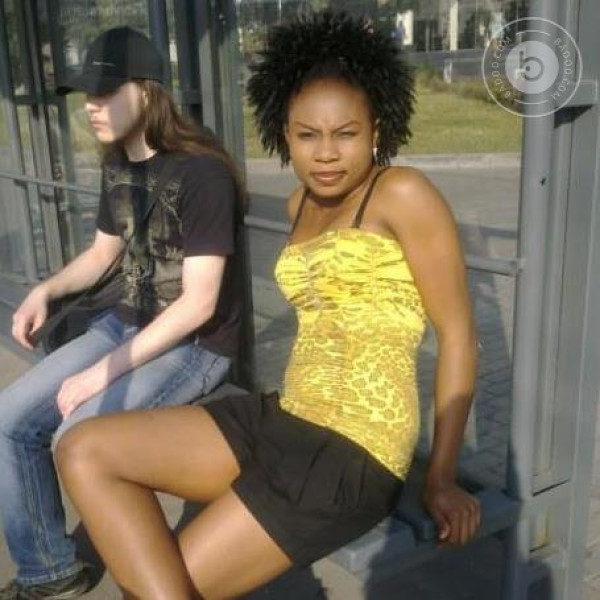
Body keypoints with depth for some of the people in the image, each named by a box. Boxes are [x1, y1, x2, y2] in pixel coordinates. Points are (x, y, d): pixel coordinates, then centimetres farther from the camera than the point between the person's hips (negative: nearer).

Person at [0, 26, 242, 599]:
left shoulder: (202, 173, -20)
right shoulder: (116, 165, 5)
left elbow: (198, 304, -22)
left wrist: (105, 371, -22)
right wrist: (46, 289, 1)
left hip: (195, 344, -8)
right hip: (128, 324, 8)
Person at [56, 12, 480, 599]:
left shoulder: (404, 194, -9)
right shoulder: (301, 203, 14)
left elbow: (458, 334, -8)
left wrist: (441, 477, -7)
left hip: (354, 450, -8)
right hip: (283, 419, 8)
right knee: (84, 452, -6)